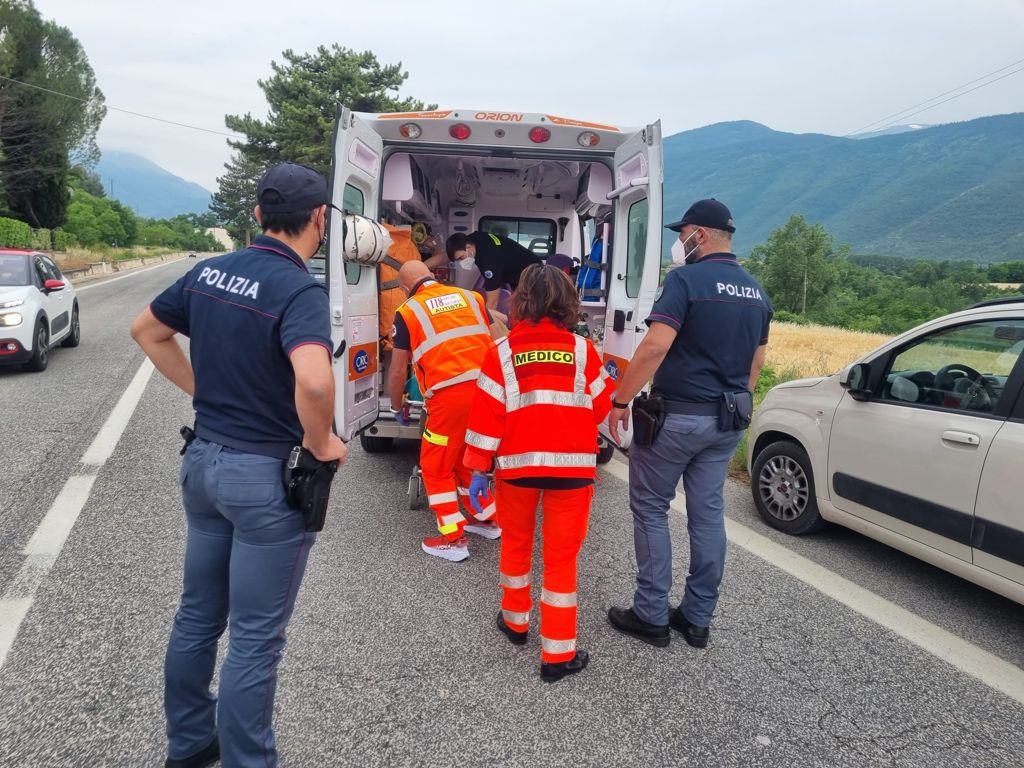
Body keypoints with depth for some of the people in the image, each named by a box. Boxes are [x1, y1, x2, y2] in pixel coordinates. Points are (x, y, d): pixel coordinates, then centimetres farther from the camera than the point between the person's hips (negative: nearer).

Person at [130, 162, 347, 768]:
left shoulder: (210, 272, 2)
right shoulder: (300, 292, -21)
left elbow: (147, 331, 17)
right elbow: (314, 382, -39)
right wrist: (321, 445, -21)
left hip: (204, 459, 8)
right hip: (266, 475, -8)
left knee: (198, 615, 22)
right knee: (255, 638, 7)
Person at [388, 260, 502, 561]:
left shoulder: (408, 311, 7)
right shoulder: (470, 296, 17)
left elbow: (398, 370, 11)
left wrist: (397, 408, 26)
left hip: (450, 396, -5)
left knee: (436, 466, 12)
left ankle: (453, 538, 14)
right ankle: (486, 519, 37)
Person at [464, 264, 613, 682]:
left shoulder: (502, 352, -3)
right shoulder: (583, 350, -2)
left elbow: (486, 414, -4)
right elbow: (600, 408, 4)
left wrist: (478, 468, 1)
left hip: (516, 463, 1)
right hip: (572, 465, -1)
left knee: (516, 542, 21)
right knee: (561, 556, 6)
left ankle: (515, 621, 39)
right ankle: (558, 653, 11)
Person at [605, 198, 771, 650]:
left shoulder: (687, 280, -14)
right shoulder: (756, 293, 11)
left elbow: (655, 346, -23)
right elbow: (756, 363, 16)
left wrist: (620, 400, -16)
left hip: (676, 415, -7)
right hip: (727, 423, 7)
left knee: (651, 509, 6)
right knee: (708, 514, 12)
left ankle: (651, 616, 12)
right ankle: (698, 619, 22)